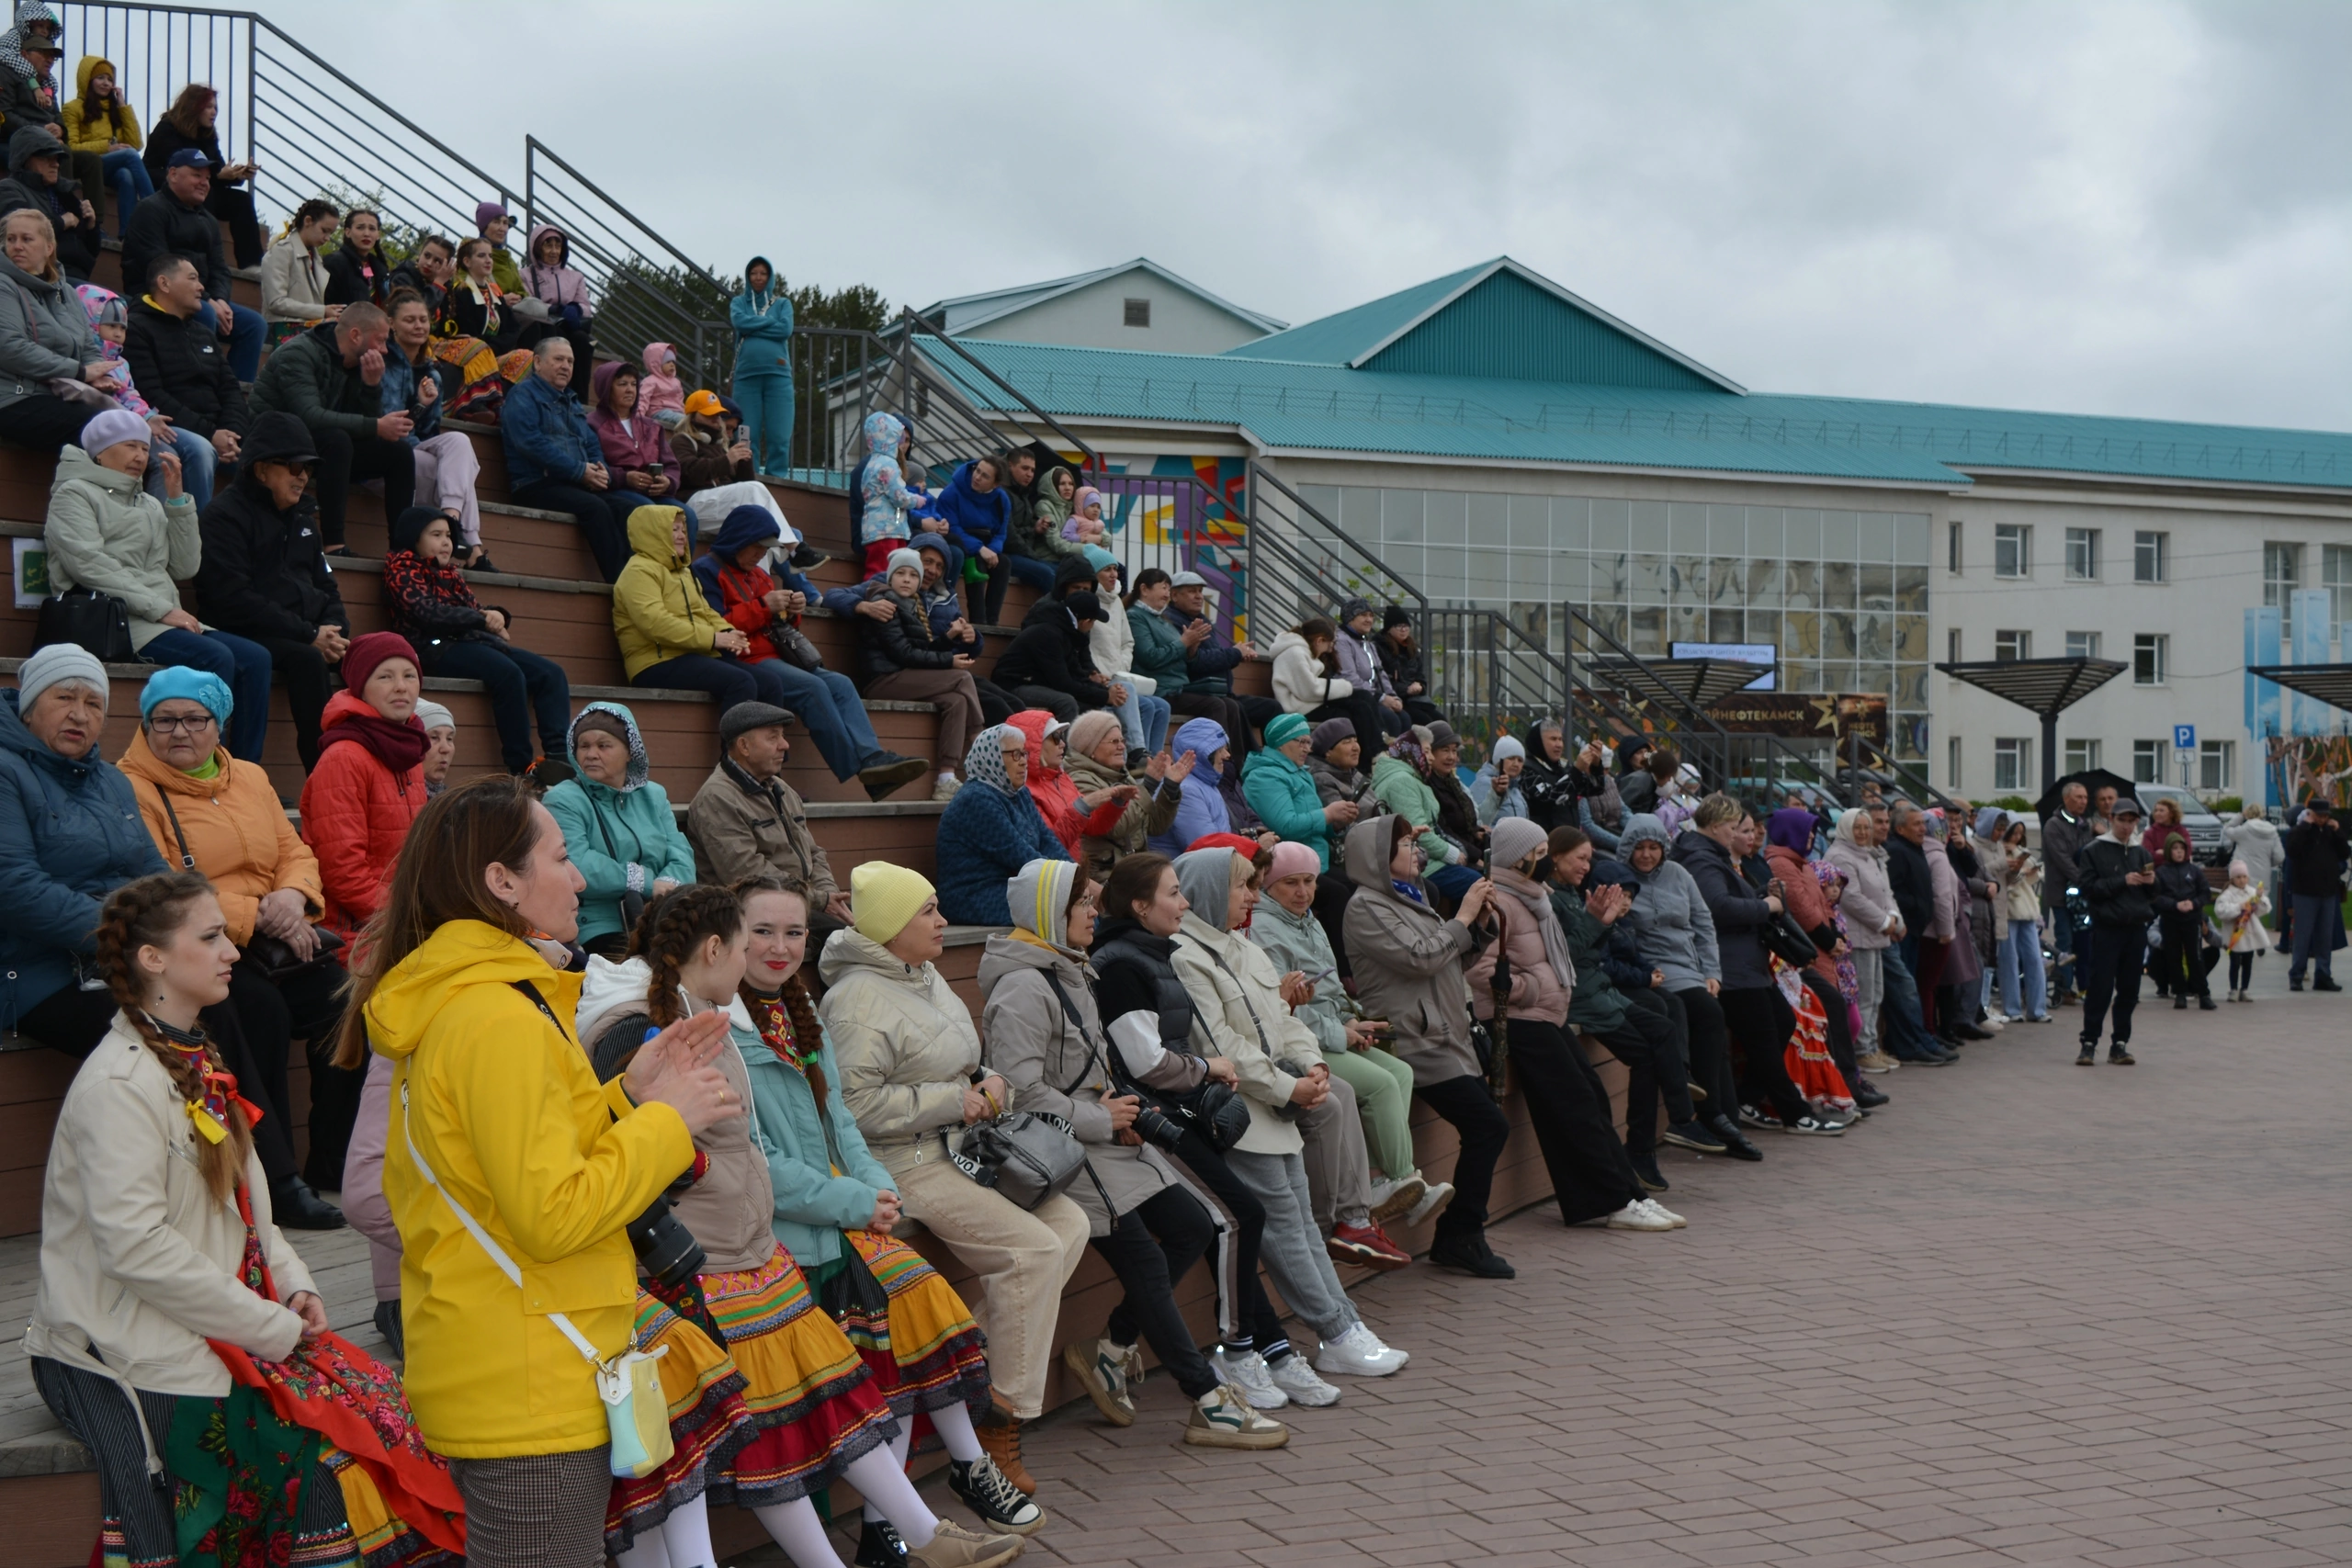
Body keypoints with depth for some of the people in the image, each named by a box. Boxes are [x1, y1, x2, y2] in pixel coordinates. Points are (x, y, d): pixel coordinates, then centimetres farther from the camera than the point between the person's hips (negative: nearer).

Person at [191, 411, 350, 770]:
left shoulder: (302, 516, 21)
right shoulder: (225, 514, -4)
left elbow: (325, 584, 21)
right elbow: (232, 600, -14)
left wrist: (335, 632, -3)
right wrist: (309, 635, -18)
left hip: (306, 634, 7)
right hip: (245, 635, -7)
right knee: (306, 659, -34)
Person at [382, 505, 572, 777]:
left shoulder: (451, 573, 28)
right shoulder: (402, 570, 5)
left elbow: (474, 609, 19)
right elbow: (428, 613, -11)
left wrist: (494, 617, -6)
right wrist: (483, 619, -7)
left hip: (473, 642, 8)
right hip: (436, 648, -8)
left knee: (551, 673, -12)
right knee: (508, 673, -33)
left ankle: (560, 758, -28)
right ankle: (521, 769, -33)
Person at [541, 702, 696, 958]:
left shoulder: (653, 795, 21)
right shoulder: (563, 800, 2)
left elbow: (681, 854, 9)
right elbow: (574, 867, -14)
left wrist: (668, 886, -14)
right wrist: (649, 883, -9)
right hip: (600, 932, -5)